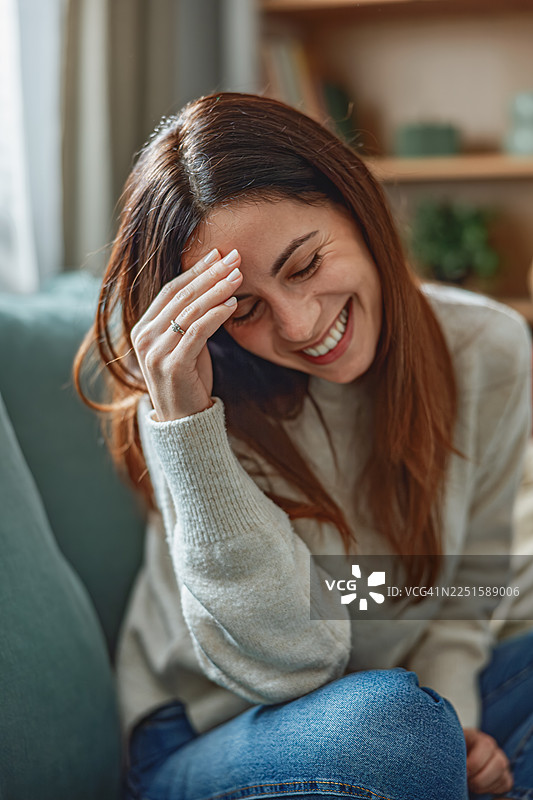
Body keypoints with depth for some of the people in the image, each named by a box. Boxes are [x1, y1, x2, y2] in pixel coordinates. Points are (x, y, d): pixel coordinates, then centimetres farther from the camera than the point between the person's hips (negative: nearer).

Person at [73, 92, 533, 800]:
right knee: (389, 720, -33)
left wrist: (449, 708, -12)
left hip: (420, 695, 5)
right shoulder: (202, 396, -20)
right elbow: (285, 665, -26)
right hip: (202, 736, -4)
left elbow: (464, 577, 5)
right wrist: (184, 425, -35)